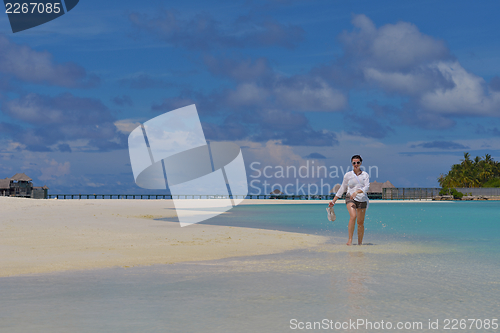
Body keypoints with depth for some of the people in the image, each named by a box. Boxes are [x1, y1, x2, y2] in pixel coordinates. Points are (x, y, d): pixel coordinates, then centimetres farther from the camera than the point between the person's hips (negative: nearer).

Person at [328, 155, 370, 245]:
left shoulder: (365, 175, 5)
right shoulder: (348, 175, 5)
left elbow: (366, 187, -10)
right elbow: (342, 189, 12)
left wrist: (356, 192, -28)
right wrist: (333, 201, 12)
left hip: (362, 199, 2)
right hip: (350, 198, -2)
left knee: (361, 222, 5)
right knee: (353, 216, -26)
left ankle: (360, 243, 18)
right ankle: (350, 239, -24)